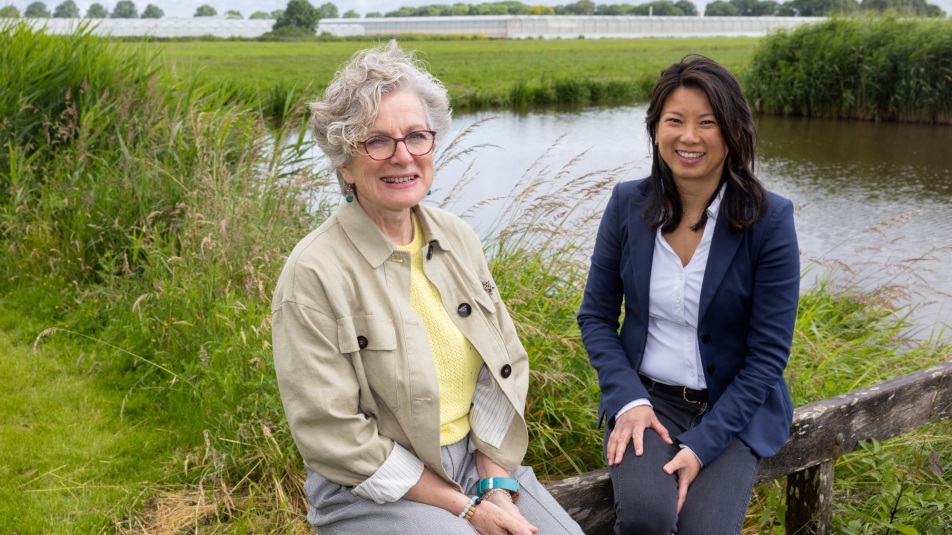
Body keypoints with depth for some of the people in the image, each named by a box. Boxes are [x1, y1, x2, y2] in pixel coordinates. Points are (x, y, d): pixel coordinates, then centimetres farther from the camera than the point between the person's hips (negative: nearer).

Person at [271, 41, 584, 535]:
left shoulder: (458, 239, 3)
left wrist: (496, 485, -7)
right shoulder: (315, 272, -16)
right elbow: (333, 435, -15)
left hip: (479, 459, 5)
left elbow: (505, 364, 5)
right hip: (373, 491, -5)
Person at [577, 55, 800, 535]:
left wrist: (702, 444, -17)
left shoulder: (769, 220, -11)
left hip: (733, 407, -1)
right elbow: (596, 316, 5)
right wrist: (628, 400, -11)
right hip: (645, 395, 1)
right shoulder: (628, 204, -2)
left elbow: (768, 354, -10)